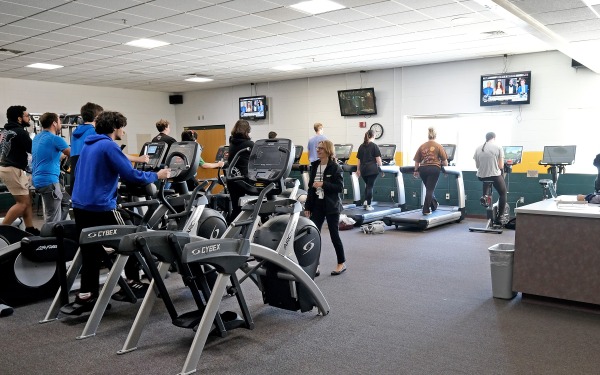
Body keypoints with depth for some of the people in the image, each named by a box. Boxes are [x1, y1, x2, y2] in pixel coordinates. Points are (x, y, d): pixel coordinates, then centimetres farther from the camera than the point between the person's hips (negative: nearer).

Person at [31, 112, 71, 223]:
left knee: (66, 201, 23)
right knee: (53, 219, -5)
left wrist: (66, 155, 32)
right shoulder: (55, 139, -14)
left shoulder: (38, 137, 14)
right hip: (48, 180, -10)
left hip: (39, 179, 10)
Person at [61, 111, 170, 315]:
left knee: (90, 252, 9)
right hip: (101, 207, -8)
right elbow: (131, 175, -17)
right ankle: (131, 283, 21)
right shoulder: (109, 146, -12)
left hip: (81, 205, 8)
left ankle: (86, 296, 10)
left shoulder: (89, 145, 15)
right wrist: (157, 175, -3)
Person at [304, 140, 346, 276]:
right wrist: (307, 206, 8)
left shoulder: (335, 167, -7)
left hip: (331, 206, -5)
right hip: (317, 205, 5)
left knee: (334, 234, 3)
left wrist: (323, 185, -21)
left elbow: (340, 187, -12)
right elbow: (311, 187, 12)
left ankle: (342, 263, 21)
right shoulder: (314, 166, 9)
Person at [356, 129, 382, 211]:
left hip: (363, 169, 5)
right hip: (372, 169, -5)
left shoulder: (361, 146, 11)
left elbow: (359, 160, 14)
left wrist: (358, 170, 21)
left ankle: (365, 201, 10)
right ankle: (368, 205, 0)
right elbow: (378, 159, -5)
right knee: (370, 186, -1)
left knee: (367, 185, 21)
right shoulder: (374, 146, -4)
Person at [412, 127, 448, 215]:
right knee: (430, 190, -2)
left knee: (429, 189, 18)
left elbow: (417, 160, 10)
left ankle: (434, 206, 29)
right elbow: (444, 160, 1)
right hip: (434, 169, -3)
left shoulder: (422, 146, 11)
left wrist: (416, 170, 18)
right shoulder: (438, 146, 2)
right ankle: (426, 210, -5)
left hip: (423, 169, 3)